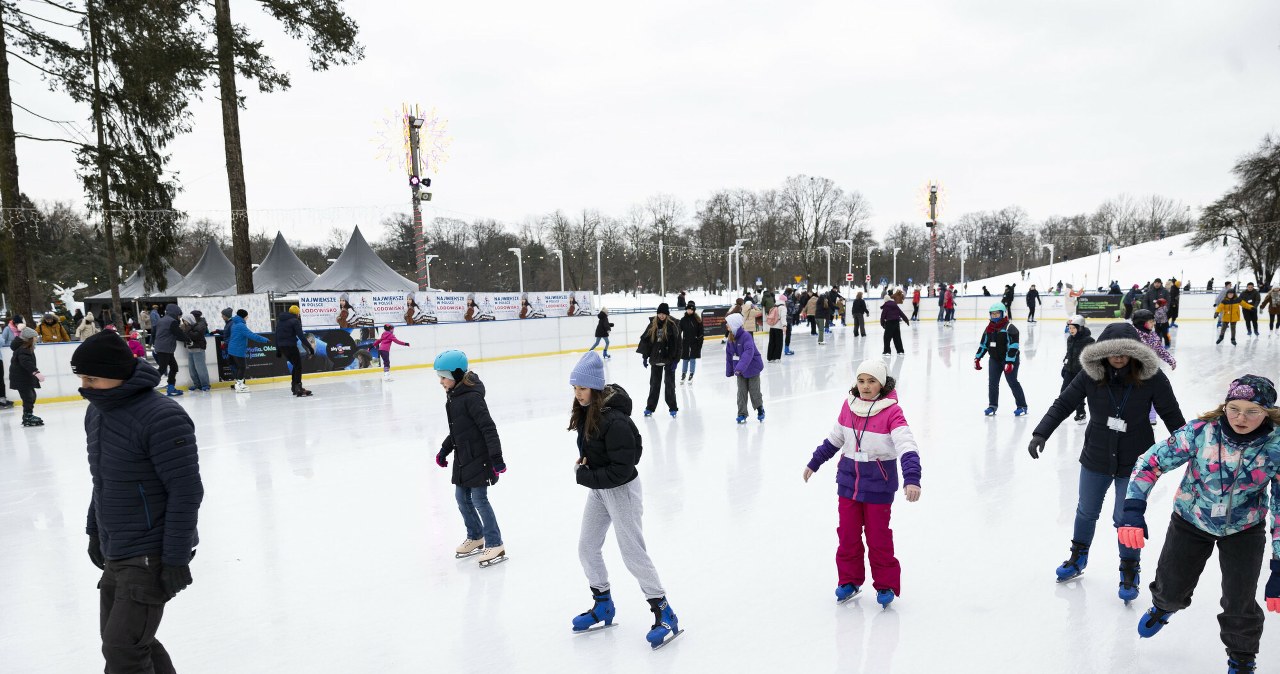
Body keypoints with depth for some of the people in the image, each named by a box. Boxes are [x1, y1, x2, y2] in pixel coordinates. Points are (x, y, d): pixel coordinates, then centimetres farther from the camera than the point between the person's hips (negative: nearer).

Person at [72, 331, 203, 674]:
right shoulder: (96, 411, 5)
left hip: (150, 557, -9)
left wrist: (176, 559, -20)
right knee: (118, 640, 19)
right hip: (115, 554, 9)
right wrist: (95, 530, 20)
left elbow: (186, 492, -23)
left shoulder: (162, 417, -24)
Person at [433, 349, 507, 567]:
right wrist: (444, 450, 23)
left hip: (478, 458, -9)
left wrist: (496, 457, -26)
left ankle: (495, 545, 8)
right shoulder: (452, 396, 8)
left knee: (479, 499, -4)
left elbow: (488, 427, -24)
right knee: (461, 497, 16)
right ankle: (475, 537, 34)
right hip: (462, 458, 9)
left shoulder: (471, 396, -21)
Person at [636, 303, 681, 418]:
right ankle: (650, 407, 20)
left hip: (669, 359, -4)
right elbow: (645, 340, 7)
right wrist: (645, 356, 5)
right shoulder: (653, 325, 1)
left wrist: (675, 360, -14)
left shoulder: (673, 325, -10)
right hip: (655, 359, 4)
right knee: (654, 384, 11)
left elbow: (677, 344, -11)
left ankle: (673, 408, 15)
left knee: (670, 383, 4)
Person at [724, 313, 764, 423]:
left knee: (754, 391, 6)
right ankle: (742, 414, 12)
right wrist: (729, 371, 8)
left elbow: (749, 352, -34)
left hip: (752, 368, -6)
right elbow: (729, 355, 7)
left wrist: (740, 367, -42)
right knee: (741, 392, 5)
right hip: (739, 370, 6)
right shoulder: (731, 338, 0)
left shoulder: (746, 336, -23)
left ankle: (760, 408, 30)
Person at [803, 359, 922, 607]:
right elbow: (834, 440, 12)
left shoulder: (892, 411, -16)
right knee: (847, 535, 12)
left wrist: (912, 479, -39)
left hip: (879, 485, -4)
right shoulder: (849, 406, -1)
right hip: (848, 480, 4)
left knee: (878, 537, 7)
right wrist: (814, 463, 19)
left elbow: (907, 447, -25)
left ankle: (886, 585, 26)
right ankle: (849, 581, 30)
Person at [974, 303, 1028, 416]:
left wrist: (1009, 362, -26)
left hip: (1010, 359, -6)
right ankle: (992, 405, 15)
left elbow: (1013, 346, -20)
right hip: (995, 359, 6)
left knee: (1012, 381, -6)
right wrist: (977, 358, 9)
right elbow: (983, 344, 14)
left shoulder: (1009, 328, -15)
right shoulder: (989, 328, 7)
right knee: (992, 382, 4)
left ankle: (1022, 406, 4)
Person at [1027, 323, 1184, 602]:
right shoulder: (1092, 374, -14)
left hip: (1134, 463, -2)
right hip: (1096, 457, 2)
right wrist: (1040, 433, -16)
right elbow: (1063, 404, -8)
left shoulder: (1151, 377, -17)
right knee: (1086, 511, 19)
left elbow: (1172, 416, -6)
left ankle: (1130, 571, 31)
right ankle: (1078, 557, 44)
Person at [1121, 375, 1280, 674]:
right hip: (1191, 522, 0)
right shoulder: (1201, 431, -25)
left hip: (1244, 530, 0)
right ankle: (1163, 607, 51)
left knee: (1240, 605, 3)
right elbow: (1151, 462, -19)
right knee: (1170, 590, 12)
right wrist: (1132, 511, -30)